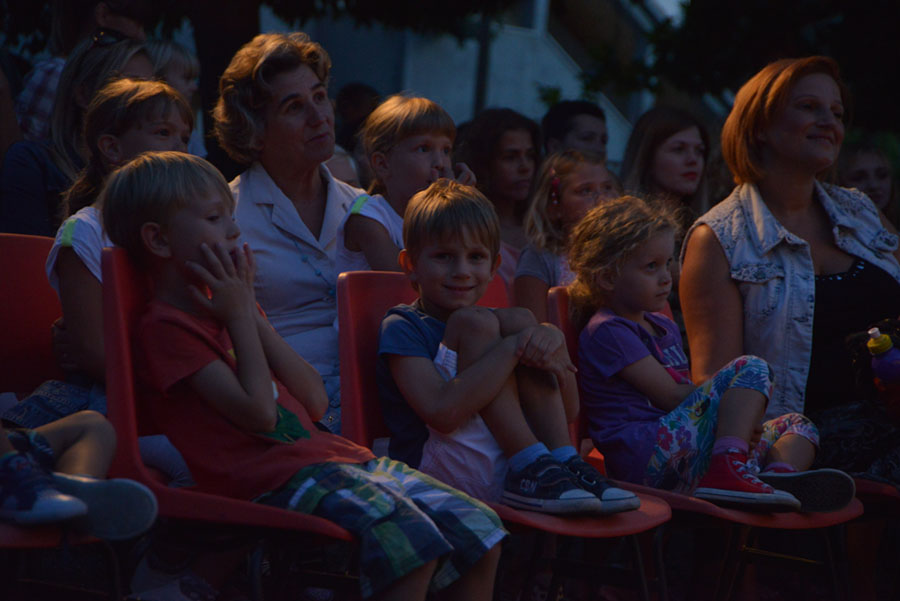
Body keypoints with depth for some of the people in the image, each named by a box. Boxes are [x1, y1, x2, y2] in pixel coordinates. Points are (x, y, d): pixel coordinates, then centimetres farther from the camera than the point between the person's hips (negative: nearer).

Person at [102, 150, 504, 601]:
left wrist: (250, 312, 10)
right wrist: (240, 316, -2)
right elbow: (257, 411, -14)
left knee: (479, 532, -4)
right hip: (278, 479, -9)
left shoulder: (224, 310, 24)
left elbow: (315, 402, 14)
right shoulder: (165, 326, -3)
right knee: (411, 538, -31)